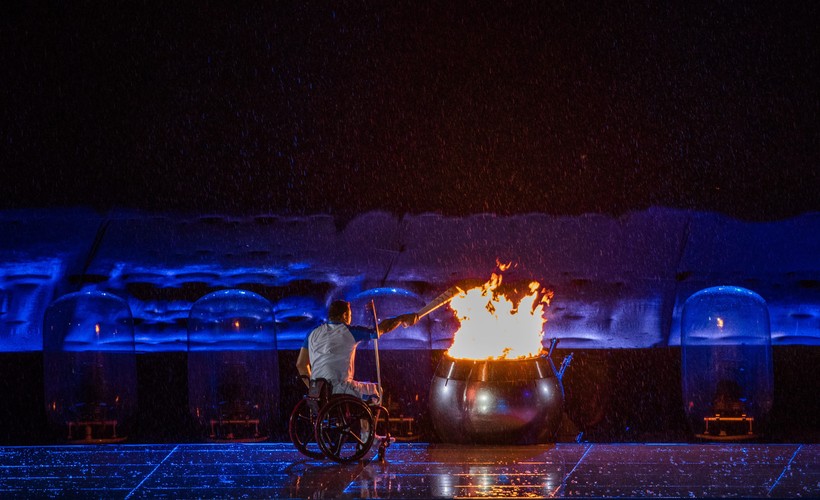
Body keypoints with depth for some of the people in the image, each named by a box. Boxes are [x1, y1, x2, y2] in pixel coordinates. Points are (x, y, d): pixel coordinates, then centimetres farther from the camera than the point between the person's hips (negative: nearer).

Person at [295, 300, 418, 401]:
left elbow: (301, 364, 14)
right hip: (340, 390, -6)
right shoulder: (349, 332, -1)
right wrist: (403, 318, 23)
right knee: (375, 390, 15)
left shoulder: (314, 334, 13)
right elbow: (383, 328, 9)